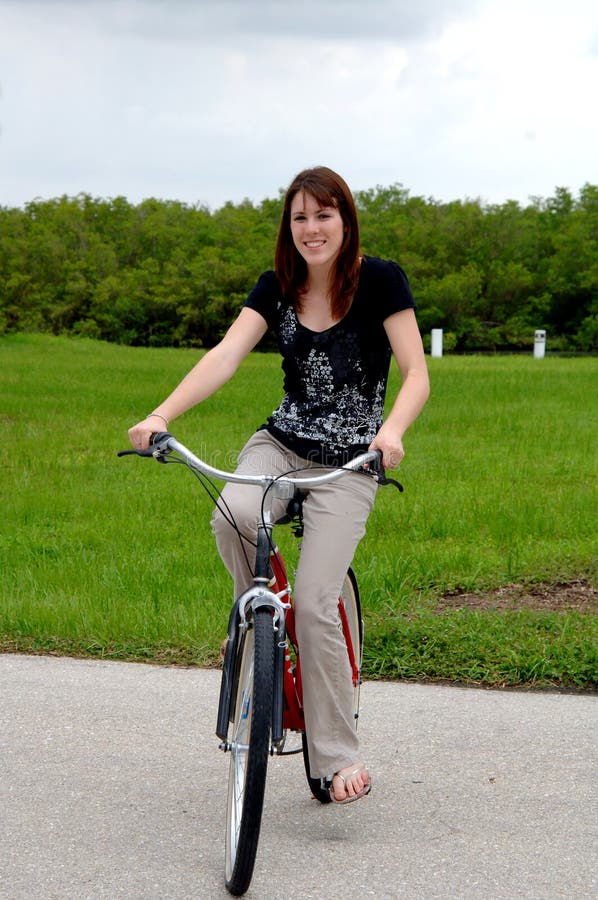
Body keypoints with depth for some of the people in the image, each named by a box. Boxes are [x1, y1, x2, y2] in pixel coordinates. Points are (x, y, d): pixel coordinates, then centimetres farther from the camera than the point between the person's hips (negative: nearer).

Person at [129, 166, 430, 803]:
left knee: (314, 604, -15)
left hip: (347, 462, -3)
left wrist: (390, 431, -32)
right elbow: (225, 355, -9)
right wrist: (161, 415, -24)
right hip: (279, 443, 3)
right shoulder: (277, 288, 4)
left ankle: (337, 755, 1)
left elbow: (416, 375, -11)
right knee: (232, 516, -32)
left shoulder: (379, 280, -7)